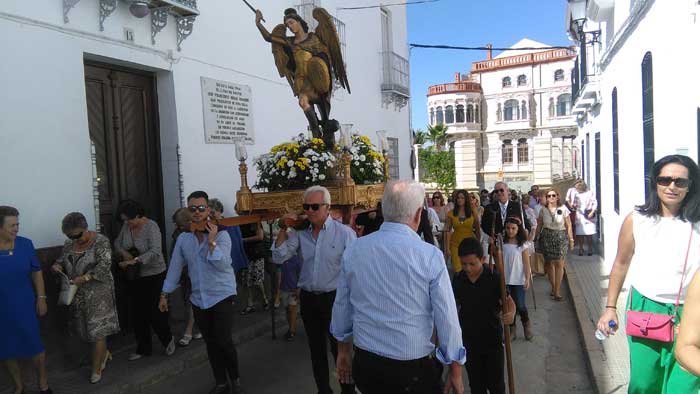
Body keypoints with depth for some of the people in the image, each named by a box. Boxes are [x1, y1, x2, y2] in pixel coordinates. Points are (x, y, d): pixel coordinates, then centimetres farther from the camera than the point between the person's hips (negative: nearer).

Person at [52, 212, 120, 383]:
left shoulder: (101, 241, -13)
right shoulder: (69, 244, 6)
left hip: (98, 292, -6)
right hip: (77, 294, 6)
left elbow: (104, 265, -20)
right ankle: (104, 353, 37)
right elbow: (62, 260, 16)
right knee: (85, 328, 13)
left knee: (97, 330, -1)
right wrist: (57, 266, -7)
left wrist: (85, 277, -30)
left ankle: (96, 370, 13)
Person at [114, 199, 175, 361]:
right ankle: (143, 348, 26)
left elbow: (155, 251, -28)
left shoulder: (151, 227, -19)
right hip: (135, 277, 6)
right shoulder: (126, 226, 0)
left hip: (154, 276, -6)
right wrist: (123, 252, -9)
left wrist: (135, 260, -37)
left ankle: (168, 339, 24)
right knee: (138, 314, 11)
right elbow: (117, 243, 12)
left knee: (155, 313, -3)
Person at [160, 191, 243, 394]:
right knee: (211, 343, 13)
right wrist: (164, 294, 10)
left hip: (222, 296, -4)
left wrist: (212, 241, -25)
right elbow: (175, 267, 8)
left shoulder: (221, 235, -11)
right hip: (198, 299, 5)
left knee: (224, 341, -7)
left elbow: (222, 265, -21)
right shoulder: (183, 238, 2)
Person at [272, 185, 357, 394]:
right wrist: (283, 230, -10)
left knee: (340, 348, 7)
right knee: (316, 349, 18)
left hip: (335, 298, -4)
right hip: (307, 298, 4)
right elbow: (278, 258, -1)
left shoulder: (344, 233, -11)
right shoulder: (299, 232, 0)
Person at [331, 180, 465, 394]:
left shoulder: (353, 250, -6)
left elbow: (341, 307, 4)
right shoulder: (430, 255, -17)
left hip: (365, 365, 4)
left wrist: (343, 350, 19)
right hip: (413, 369, -3)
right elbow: (447, 317, -12)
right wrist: (456, 369, 2)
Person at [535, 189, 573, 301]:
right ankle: (553, 287, 19)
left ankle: (557, 291, -1)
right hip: (546, 237, 2)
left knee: (559, 263, -6)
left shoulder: (563, 209, -1)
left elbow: (568, 226, 2)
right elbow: (539, 225, 8)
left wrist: (571, 239, 1)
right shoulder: (543, 210, 3)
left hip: (561, 237, -2)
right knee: (549, 263, 5)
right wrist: (537, 238, 4)